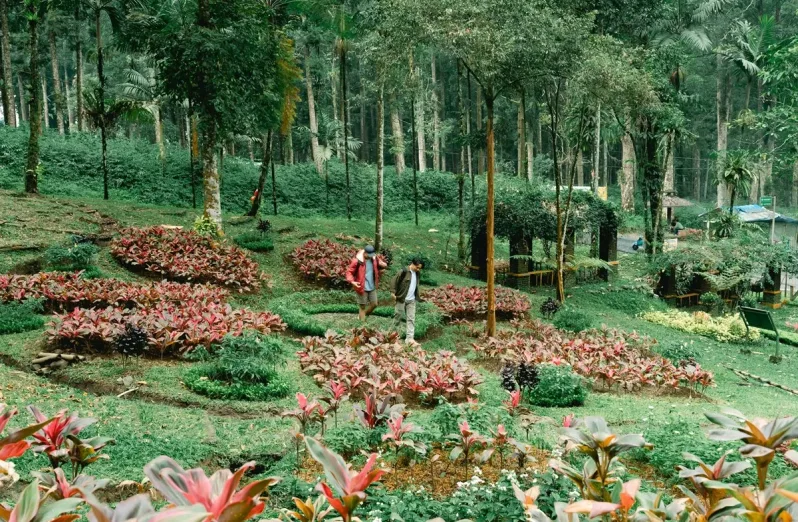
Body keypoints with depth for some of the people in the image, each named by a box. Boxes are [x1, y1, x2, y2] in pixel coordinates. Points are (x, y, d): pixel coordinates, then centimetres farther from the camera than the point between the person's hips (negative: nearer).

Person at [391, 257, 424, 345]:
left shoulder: (417, 274, 8)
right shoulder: (404, 271, -13)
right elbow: (394, 280, -12)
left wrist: (418, 297, 17)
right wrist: (393, 292, -18)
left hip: (412, 300, 6)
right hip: (402, 299, -6)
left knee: (411, 319, 0)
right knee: (398, 316, 7)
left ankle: (409, 338, -2)